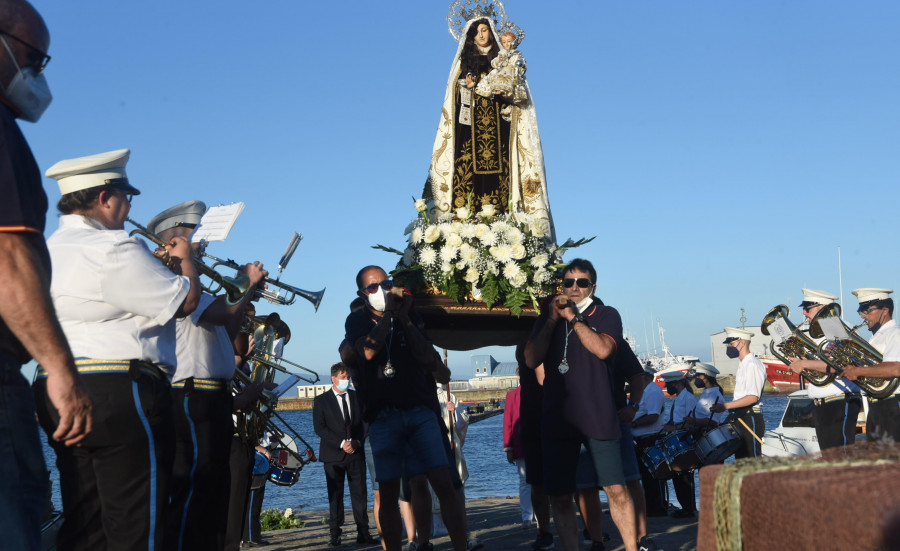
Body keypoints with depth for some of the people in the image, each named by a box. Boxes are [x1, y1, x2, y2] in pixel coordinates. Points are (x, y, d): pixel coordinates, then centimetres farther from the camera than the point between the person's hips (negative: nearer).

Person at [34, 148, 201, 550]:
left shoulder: (52, 249, 17)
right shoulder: (112, 248, -13)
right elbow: (184, 302, -9)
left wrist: (160, 261, 23)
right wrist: (184, 258, 9)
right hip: (119, 392, -9)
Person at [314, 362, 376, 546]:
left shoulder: (357, 397, 11)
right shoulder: (321, 400, 2)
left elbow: (365, 422, 11)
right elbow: (320, 428, -5)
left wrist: (357, 442, -7)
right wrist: (342, 443, -13)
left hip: (356, 453, 2)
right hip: (334, 455, -2)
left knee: (360, 494, 0)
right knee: (335, 495, 0)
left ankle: (363, 533, 4)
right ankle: (335, 535, 5)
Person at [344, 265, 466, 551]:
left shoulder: (409, 315, 13)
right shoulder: (357, 320, 7)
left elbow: (429, 359, 1)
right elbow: (368, 350, -14)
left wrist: (404, 319, -6)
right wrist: (389, 312, -9)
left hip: (420, 410, 1)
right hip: (384, 416, -1)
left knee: (444, 483, -9)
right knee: (388, 493, 2)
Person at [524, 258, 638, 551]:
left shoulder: (606, 315, 8)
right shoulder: (548, 317, 16)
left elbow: (603, 349, -12)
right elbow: (531, 360, 3)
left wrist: (573, 318, -9)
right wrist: (552, 320, -4)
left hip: (599, 417, -3)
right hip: (558, 418, 3)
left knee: (616, 489, -7)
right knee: (560, 496, 3)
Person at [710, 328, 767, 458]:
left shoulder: (752, 364, -12)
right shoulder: (743, 365, 19)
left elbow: (753, 397, -21)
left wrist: (726, 406, -23)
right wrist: (732, 414, 13)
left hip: (750, 420, -10)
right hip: (741, 418, 10)